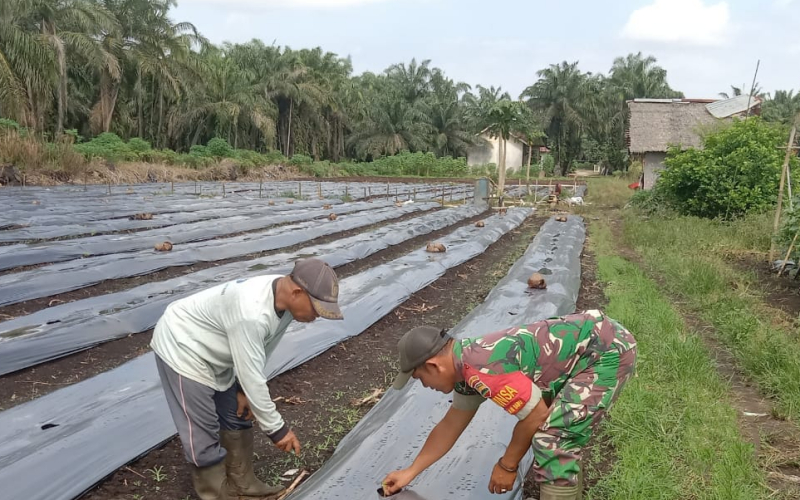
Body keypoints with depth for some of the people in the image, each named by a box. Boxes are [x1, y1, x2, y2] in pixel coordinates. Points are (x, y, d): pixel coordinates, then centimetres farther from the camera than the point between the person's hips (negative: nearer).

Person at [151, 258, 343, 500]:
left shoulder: (284, 300, -13)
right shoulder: (252, 313, -41)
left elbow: (259, 353, 2)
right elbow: (252, 376, -33)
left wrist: (244, 390, 3)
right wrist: (276, 428, -23)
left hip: (214, 352, 9)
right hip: (182, 348, -9)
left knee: (238, 416, 16)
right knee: (203, 434, -4)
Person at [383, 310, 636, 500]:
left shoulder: (483, 371, -25)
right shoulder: (467, 366, 8)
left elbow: (536, 415, -16)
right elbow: (450, 426, 19)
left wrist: (507, 465, -2)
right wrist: (410, 472, 26)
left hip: (610, 349, -10)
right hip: (594, 333, 10)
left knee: (552, 439, -11)